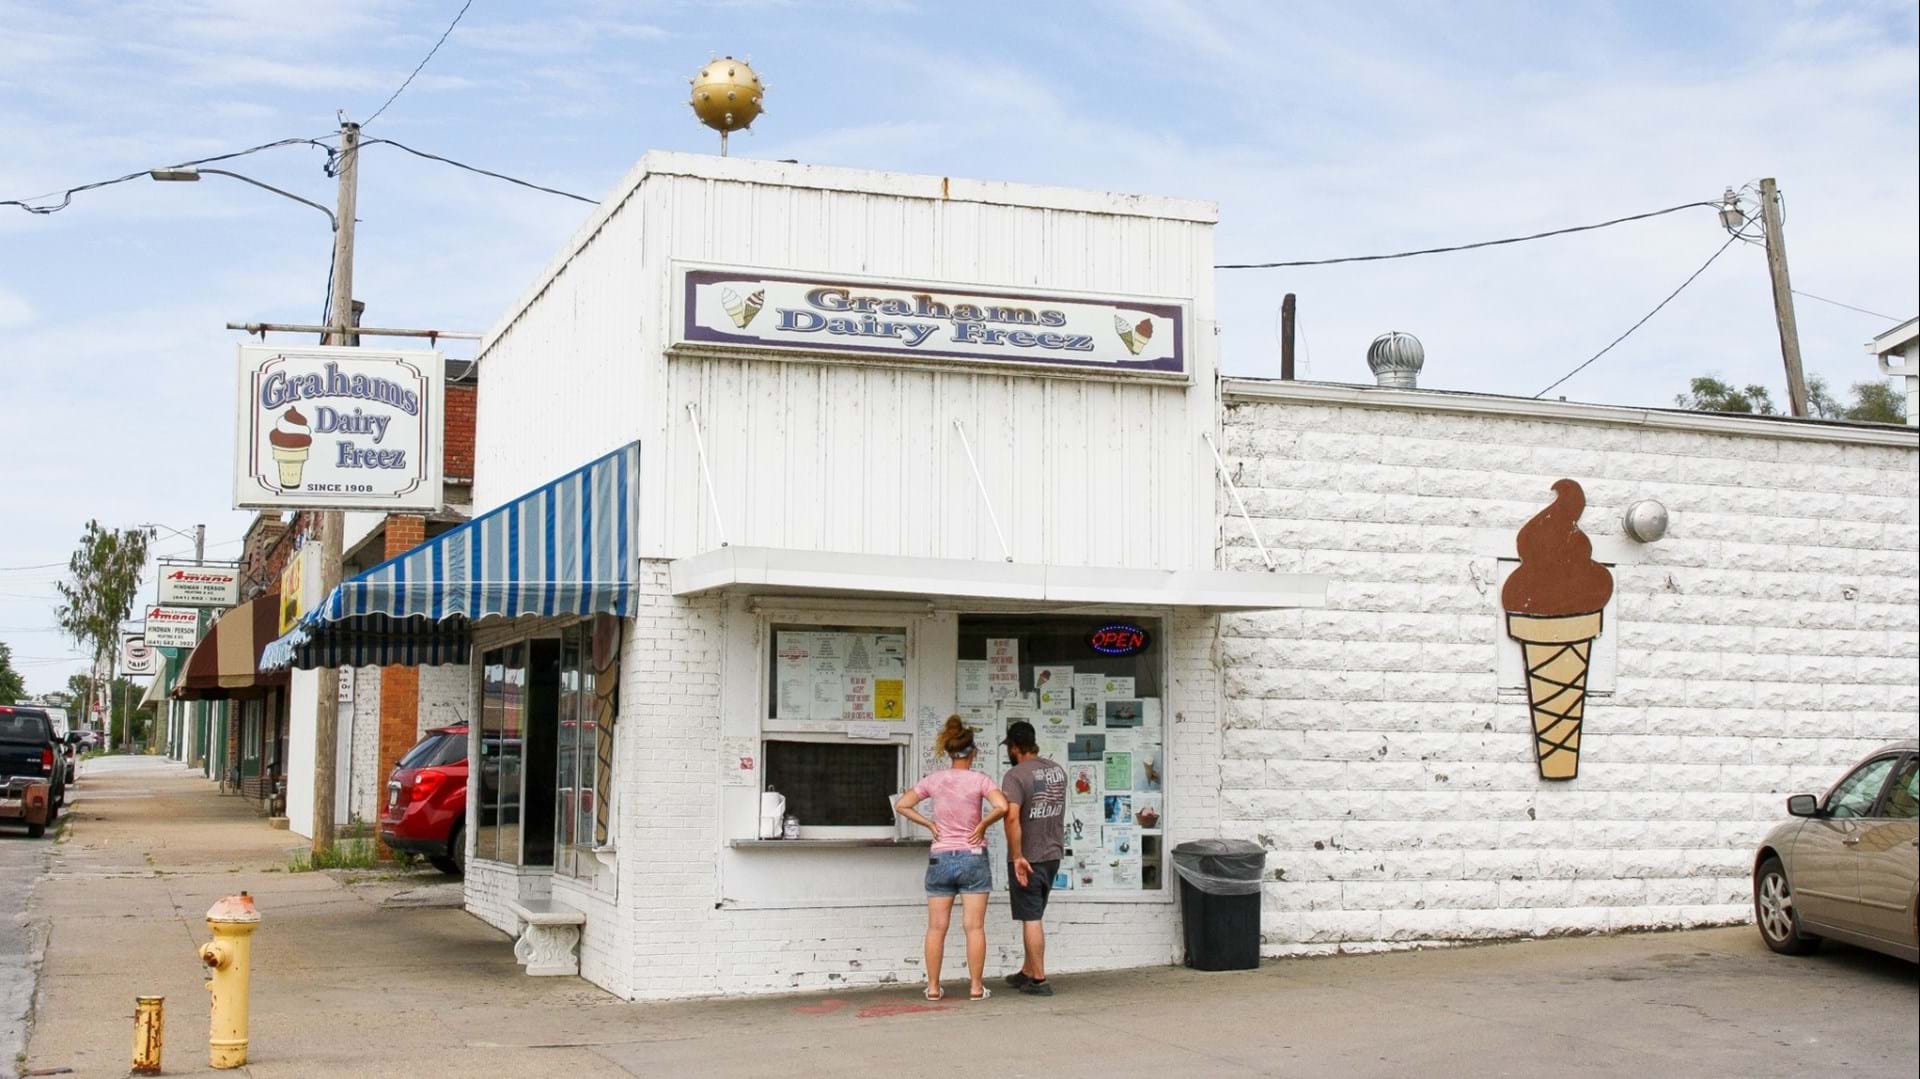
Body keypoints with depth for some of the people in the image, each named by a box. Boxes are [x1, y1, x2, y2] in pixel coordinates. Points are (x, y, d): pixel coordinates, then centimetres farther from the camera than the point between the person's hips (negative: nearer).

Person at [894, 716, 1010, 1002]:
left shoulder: (934, 780, 1)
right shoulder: (978, 780, -8)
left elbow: (902, 805, 4)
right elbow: (1002, 806, -22)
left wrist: (929, 824, 7)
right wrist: (982, 826, -8)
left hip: (940, 859, 2)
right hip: (973, 857, -2)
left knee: (937, 927, 8)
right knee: (974, 926, 3)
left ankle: (933, 987, 11)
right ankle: (975, 987, 5)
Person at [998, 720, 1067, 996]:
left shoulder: (1016, 775, -16)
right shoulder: (1057, 770, 6)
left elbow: (1012, 817, -27)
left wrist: (1017, 857, -24)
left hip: (1028, 858, -7)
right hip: (1053, 854, 7)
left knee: (1031, 918, 1)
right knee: (1034, 916, 18)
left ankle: (1039, 980, 4)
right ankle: (1027, 972, 27)